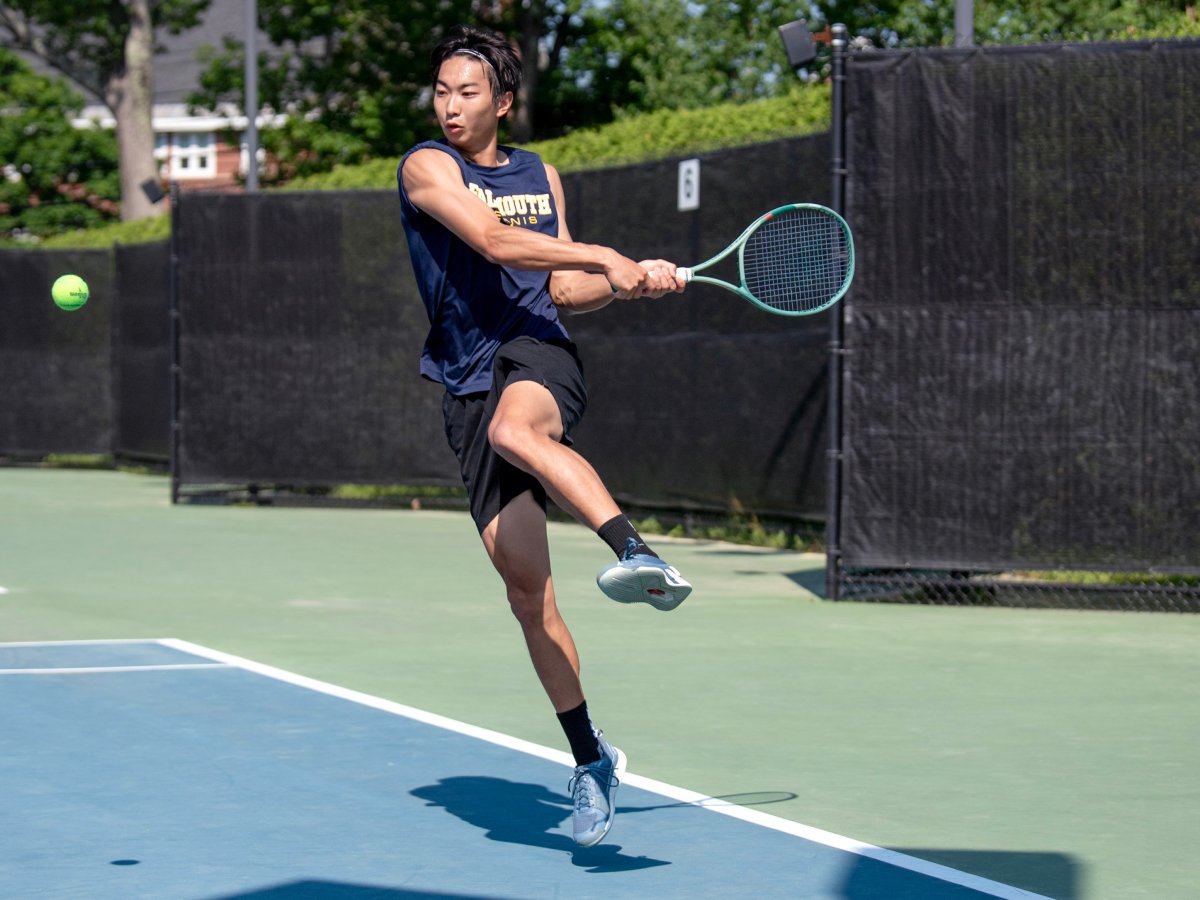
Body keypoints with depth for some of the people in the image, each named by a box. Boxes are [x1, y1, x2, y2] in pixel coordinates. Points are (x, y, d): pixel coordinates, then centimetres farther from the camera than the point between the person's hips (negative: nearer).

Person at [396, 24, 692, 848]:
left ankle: (642, 555, -56)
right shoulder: (428, 167, 3)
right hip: (469, 383, 0)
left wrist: (636, 282, 4)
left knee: (513, 428, -40)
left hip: (539, 355, 0)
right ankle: (591, 760, 9)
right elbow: (494, 240, -12)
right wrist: (603, 256, -13)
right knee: (528, 591, -2)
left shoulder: (541, 175, 17)